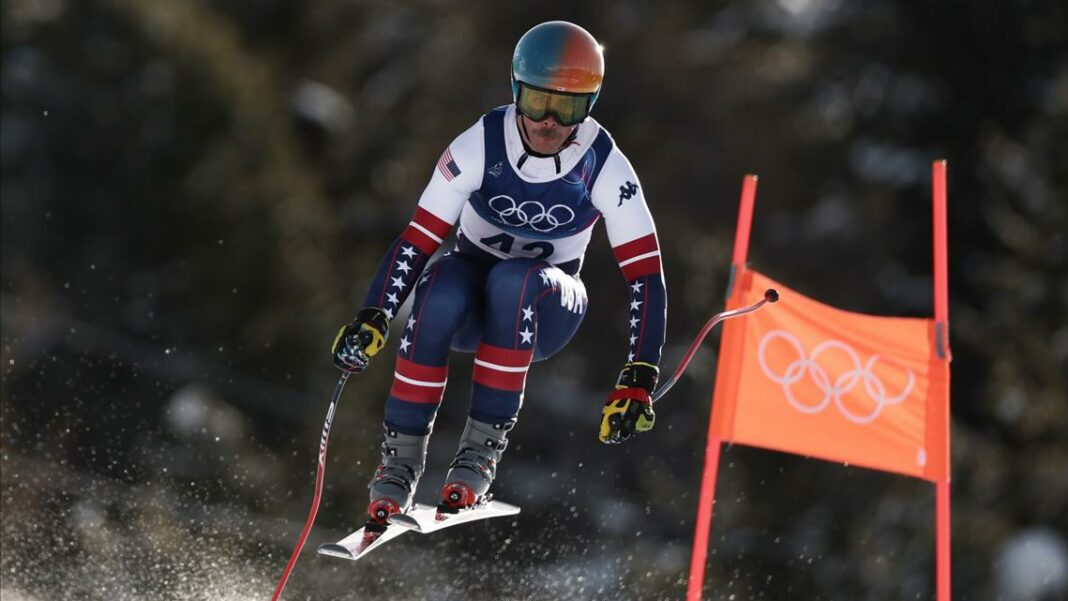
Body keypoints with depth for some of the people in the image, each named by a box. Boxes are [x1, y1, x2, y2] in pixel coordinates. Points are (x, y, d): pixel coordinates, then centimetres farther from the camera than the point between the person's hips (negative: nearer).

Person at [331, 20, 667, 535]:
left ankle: (484, 445, -29)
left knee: (513, 281, -37)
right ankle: (401, 457, -24)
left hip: (546, 308, 0)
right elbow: (417, 241, -18)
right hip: (473, 278, 0)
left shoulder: (605, 168, -18)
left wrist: (638, 380, -27)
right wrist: (372, 320, -31)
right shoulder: (480, 146, -19)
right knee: (439, 296, -36)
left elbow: (646, 277, -18)